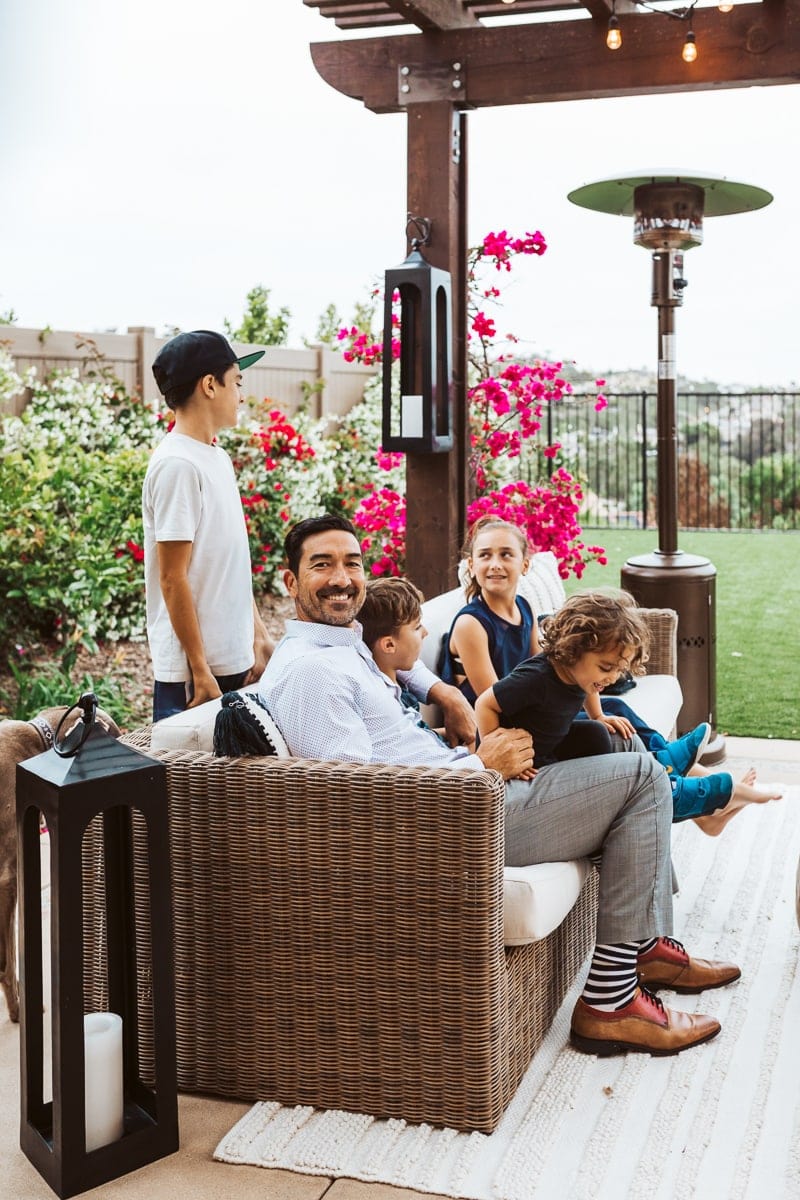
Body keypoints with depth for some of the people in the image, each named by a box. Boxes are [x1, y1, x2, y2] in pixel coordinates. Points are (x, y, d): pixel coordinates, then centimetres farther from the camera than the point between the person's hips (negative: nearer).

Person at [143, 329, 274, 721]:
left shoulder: (217, 457, 13)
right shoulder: (177, 464, -15)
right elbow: (173, 578, -17)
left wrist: (259, 634, 16)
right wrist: (200, 672, -16)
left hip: (236, 661, 9)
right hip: (193, 672, -9)